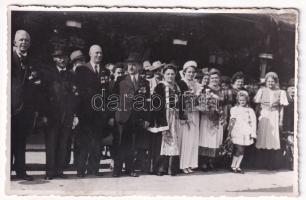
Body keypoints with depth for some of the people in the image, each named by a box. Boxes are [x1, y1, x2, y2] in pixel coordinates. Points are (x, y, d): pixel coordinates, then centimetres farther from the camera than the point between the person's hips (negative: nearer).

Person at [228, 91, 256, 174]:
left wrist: (253, 133, -2)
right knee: (239, 150, -10)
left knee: (242, 151, 6)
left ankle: (237, 166, 16)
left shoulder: (250, 110, 9)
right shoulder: (234, 109, 7)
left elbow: (253, 122, 5)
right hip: (237, 133, -2)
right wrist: (230, 131, -1)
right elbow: (231, 121, 7)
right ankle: (233, 166, 2)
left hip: (246, 134, 3)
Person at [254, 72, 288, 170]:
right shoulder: (262, 90, 4)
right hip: (264, 116, 0)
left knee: (274, 139, -4)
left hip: (274, 117, 0)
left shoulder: (280, 92, 5)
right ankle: (264, 163, 9)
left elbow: (281, 107, 5)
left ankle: (272, 164, 4)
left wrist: (281, 120, 1)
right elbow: (256, 103, 4)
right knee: (263, 139, -1)